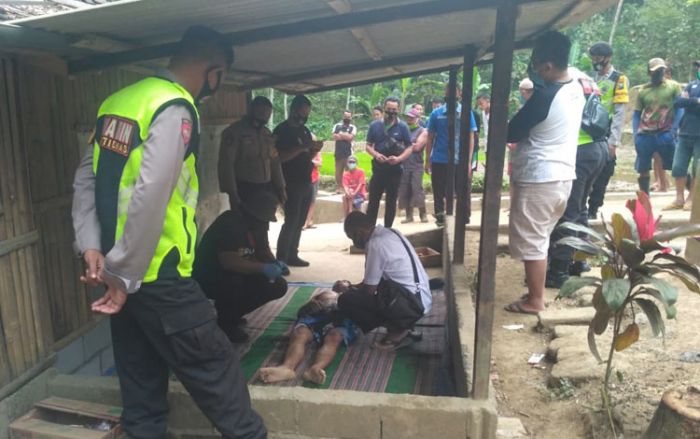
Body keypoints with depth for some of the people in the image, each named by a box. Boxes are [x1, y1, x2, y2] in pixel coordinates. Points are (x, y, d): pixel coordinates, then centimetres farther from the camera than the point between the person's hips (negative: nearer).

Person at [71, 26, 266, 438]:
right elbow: (151, 198, -24)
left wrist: (92, 246, 3)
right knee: (216, 370, 6)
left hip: (121, 272, 9)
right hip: (157, 276, -8)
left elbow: (86, 178, 10)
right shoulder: (175, 109, -16)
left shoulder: (118, 101, 10)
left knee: (142, 385, 19)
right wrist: (124, 274, -17)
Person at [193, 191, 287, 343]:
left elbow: (250, 258, 9)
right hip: (209, 279, -9)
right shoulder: (229, 223, -24)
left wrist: (272, 264, -8)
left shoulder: (248, 225, 4)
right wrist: (263, 268, -30)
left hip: (236, 277, 9)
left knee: (278, 286, 0)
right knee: (234, 281, -40)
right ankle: (226, 325, -13)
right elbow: (228, 262, -35)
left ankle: (232, 315, 10)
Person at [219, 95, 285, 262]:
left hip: (265, 188, 6)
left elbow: (274, 162, 18)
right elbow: (226, 164, -12)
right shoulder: (234, 132, -7)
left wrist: (280, 187, 12)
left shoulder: (267, 134, 13)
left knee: (261, 228, 15)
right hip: (244, 189, -6)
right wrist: (232, 193, -17)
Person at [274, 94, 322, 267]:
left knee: (299, 223, 10)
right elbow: (279, 157, -17)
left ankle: (292, 256, 18)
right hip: (291, 184, -7)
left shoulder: (304, 130, 15)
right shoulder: (281, 130, -7)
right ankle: (281, 260, -3)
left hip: (306, 183, 7)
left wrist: (315, 149, -3)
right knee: (291, 222, -10)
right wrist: (301, 147, -24)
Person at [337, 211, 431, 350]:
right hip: (420, 300, 10)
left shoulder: (376, 244, -17)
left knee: (345, 300, -10)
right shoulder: (389, 233, 12)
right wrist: (353, 287, 24)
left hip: (410, 304, -10)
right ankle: (401, 328, 11)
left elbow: (369, 290, -9)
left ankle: (396, 331, -2)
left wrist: (348, 289, 10)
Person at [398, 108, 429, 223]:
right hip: (404, 165, 4)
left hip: (416, 166, -4)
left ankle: (423, 214, -1)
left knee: (417, 189, -10)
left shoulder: (422, 131, 3)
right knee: (404, 191, 2)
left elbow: (417, 147, -9)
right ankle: (409, 215, 9)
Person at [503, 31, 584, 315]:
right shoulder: (576, 89, 5)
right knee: (540, 240, 19)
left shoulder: (544, 97, -21)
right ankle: (536, 292, 29)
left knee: (530, 243, 3)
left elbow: (511, 133, -13)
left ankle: (535, 301, 13)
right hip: (563, 176, 9)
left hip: (537, 179, -9)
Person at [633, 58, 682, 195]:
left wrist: (674, 130, -12)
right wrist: (635, 134, -1)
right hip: (645, 135, 2)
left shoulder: (673, 87, 4)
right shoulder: (643, 90, 9)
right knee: (643, 171, 5)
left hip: (665, 134, -2)